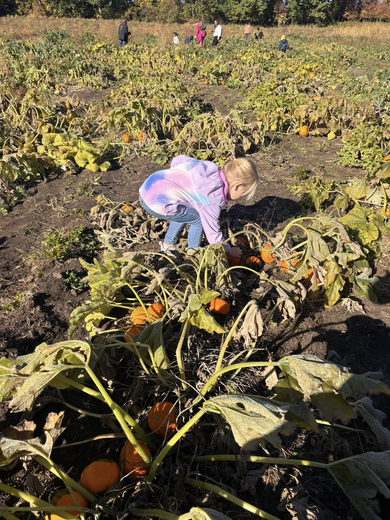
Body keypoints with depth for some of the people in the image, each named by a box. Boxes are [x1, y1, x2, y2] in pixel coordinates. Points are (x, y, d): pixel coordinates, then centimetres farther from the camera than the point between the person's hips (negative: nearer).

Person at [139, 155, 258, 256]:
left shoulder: (208, 166, 4)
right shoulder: (212, 201, -17)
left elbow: (179, 159, 16)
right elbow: (213, 235, -9)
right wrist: (229, 250, 8)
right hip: (156, 205, -9)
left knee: (185, 213, 25)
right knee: (199, 219, 1)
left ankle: (167, 244, 38)